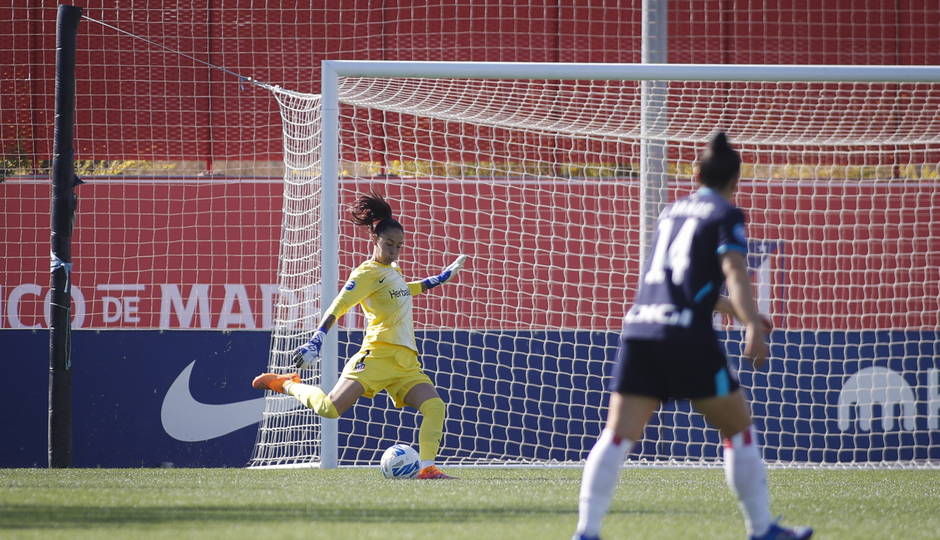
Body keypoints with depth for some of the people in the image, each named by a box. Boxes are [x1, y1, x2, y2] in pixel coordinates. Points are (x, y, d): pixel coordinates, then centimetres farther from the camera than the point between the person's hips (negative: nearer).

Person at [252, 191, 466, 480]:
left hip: (406, 363, 7)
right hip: (377, 355, -7)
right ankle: (287, 384, 10)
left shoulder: (392, 270, 22)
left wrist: (442, 278, 45)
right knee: (330, 408, -17)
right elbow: (337, 307, -14)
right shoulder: (367, 273, -3)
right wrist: (316, 342, -26)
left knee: (435, 407, -15)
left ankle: (426, 467, -17)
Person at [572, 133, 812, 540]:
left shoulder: (671, 212, 23)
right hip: (687, 337, -5)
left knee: (617, 435, -2)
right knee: (739, 429, 9)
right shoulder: (726, 215, 4)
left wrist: (732, 309, 47)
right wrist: (752, 326, -24)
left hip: (638, 327, 5)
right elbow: (734, 273, -13)